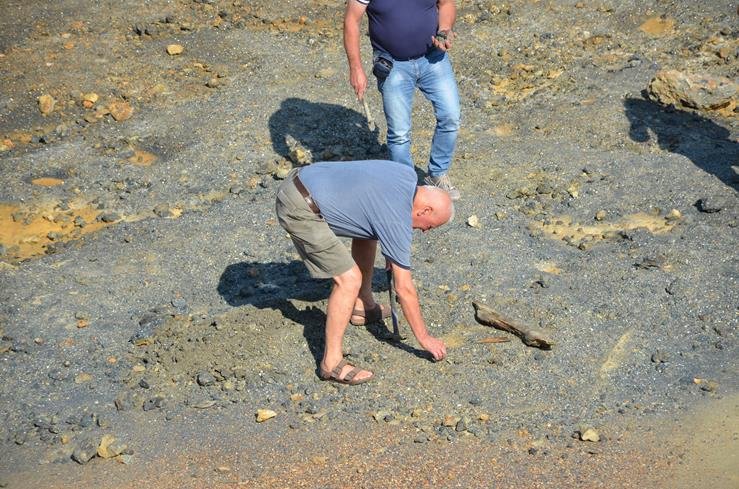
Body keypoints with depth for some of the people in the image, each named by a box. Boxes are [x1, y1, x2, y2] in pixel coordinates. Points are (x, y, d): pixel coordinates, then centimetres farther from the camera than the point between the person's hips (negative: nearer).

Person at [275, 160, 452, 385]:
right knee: (349, 280, -10)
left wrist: (391, 253, 28)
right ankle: (332, 362, -3)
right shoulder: (398, 221, -12)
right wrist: (424, 338, 4)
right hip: (300, 210, -10)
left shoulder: (407, 174, 9)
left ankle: (363, 306, 36)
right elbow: (405, 289, -6)